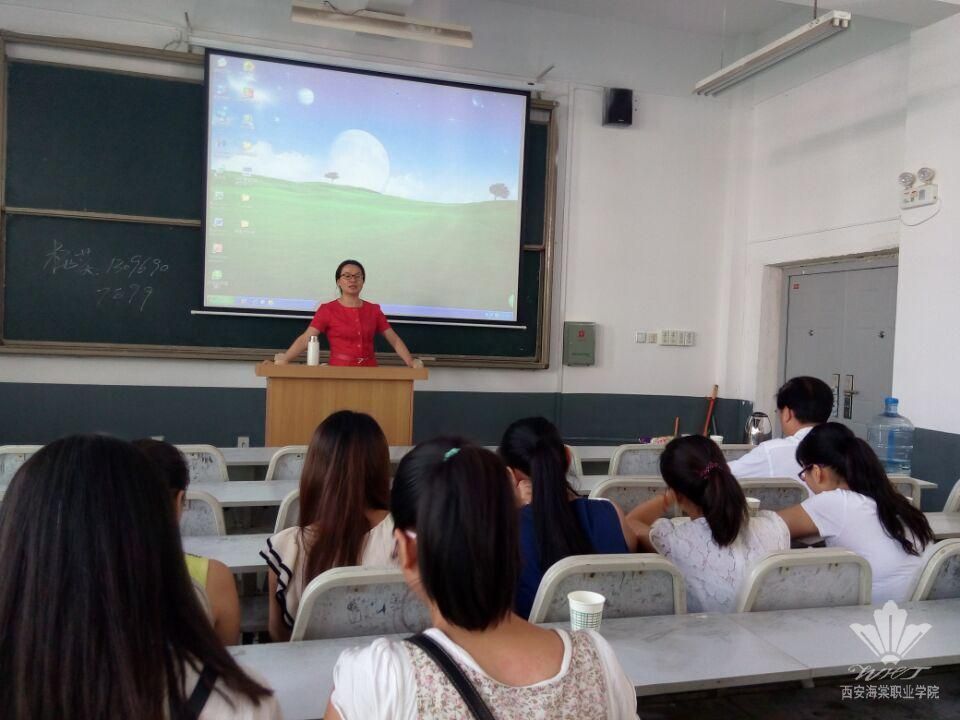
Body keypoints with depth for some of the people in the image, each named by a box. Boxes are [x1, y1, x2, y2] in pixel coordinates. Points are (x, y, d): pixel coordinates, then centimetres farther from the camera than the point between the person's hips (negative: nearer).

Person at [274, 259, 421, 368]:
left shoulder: (373, 310, 10)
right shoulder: (327, 310, 0)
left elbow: (394, 339, 8)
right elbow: (305, 339, -8)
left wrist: (410, 362, -5)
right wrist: (284, 359, -23)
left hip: (369, 371, 3)